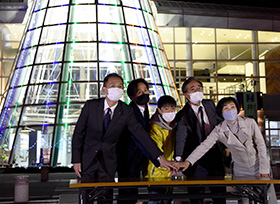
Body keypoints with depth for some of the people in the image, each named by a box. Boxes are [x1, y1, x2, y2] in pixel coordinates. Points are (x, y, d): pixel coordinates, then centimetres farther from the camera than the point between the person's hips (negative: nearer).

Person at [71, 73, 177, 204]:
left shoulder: (126, 112, -8)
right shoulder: (91, 106, -9)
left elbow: (141, 134, -13)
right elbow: (78, 133, -3)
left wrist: (160, 157, -22)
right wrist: (76, 160, -7)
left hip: (108, 163, 1)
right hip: (87, 158, 0)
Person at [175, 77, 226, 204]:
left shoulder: (210, 104, 3)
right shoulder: (183, 115, -16)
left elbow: (219, 123, 20)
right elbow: (181, 137, -30)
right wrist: (179, 159, -45)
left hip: (215, 156, 5)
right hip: (197, 162, -5)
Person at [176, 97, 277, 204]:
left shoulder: (250, 123, -11)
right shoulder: (219, 130, -11)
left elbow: (261, 145, -5)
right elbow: (204, 146, -20)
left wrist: (264, 169, -7)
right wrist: (188, 161, -34)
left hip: (259, 165, 0)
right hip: (241, 170, 0)